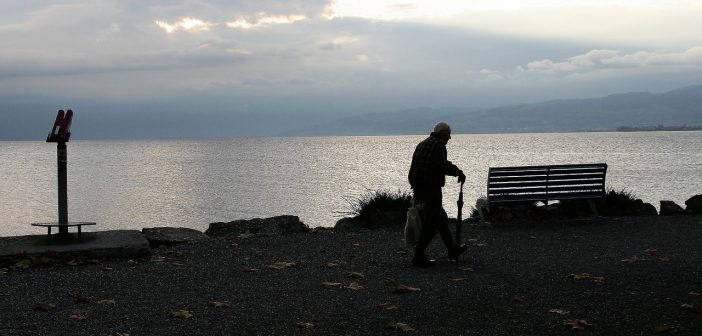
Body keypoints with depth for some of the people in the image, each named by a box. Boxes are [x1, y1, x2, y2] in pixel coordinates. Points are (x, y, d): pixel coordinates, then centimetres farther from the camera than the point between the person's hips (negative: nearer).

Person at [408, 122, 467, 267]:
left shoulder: (422, 144, 18)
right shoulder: (438, 144, -9)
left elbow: (414, 168, 18)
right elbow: (442, 164, -25)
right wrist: (459, 173, -11)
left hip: (418, 188, 10)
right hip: (431, 188, -10)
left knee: (441, 218, 21)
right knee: (432, 224, -3)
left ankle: (452, 250, 32)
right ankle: (418, 257, -3)